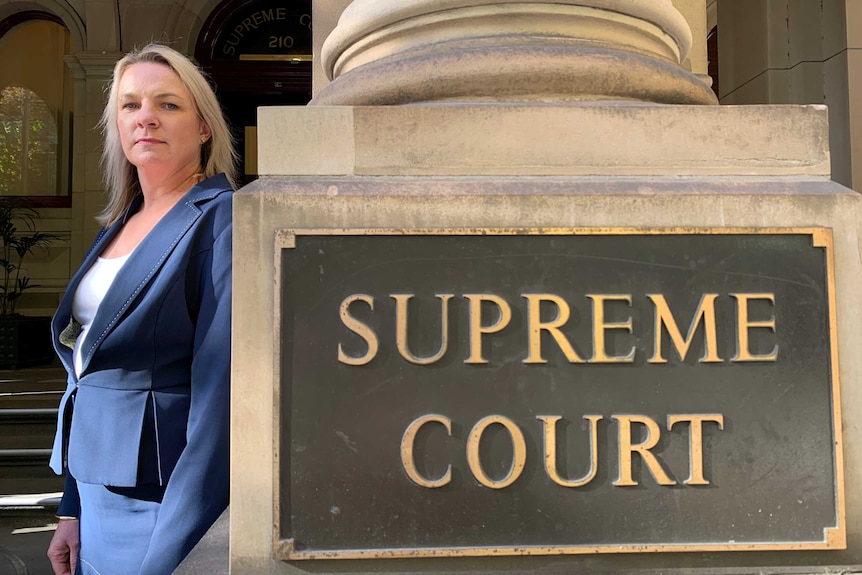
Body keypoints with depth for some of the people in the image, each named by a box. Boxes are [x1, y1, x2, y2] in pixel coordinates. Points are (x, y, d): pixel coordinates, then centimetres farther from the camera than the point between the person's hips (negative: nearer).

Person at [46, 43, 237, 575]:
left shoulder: (223, 219, -14)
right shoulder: (120, 226, 10)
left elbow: (219, 392, -20)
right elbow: (91, 369, 14)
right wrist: (73, 509, 14)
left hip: (166, 507, -7)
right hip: (101, 503, 7)